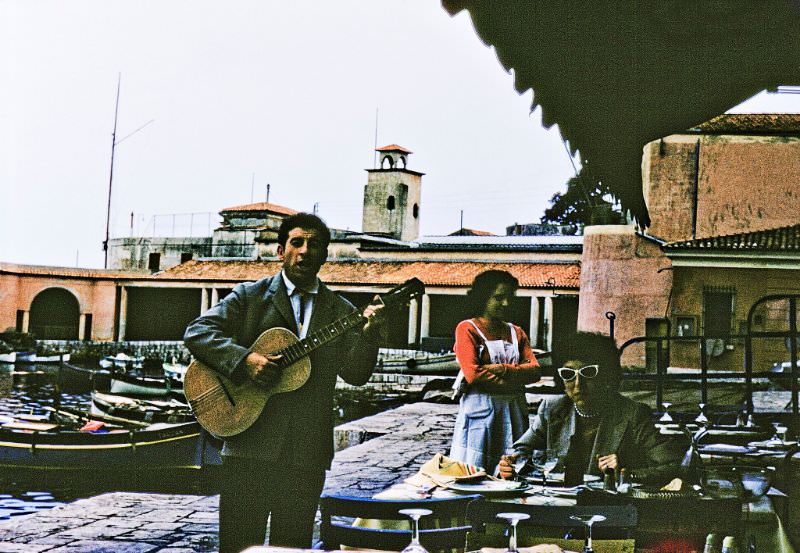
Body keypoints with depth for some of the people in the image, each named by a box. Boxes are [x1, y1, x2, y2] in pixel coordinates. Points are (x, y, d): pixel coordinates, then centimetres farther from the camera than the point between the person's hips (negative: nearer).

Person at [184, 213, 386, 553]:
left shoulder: (341, 312, 11)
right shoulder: (250, 296, 5)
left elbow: (356, 374, 2)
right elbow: (197, 332, -3)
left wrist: (369, 333, -17)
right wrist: (244, 359, -18)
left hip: (308, 453, 2)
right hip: (249, 445, -2)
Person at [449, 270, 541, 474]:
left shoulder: (516, 332, 17)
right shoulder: (467, 329, 0)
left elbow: (534, 371, 4)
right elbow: (472, 373, -13)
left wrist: (504, 369, -13)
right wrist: (516, 380, -8)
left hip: (513, 410, 5)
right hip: (480, 409, -5)